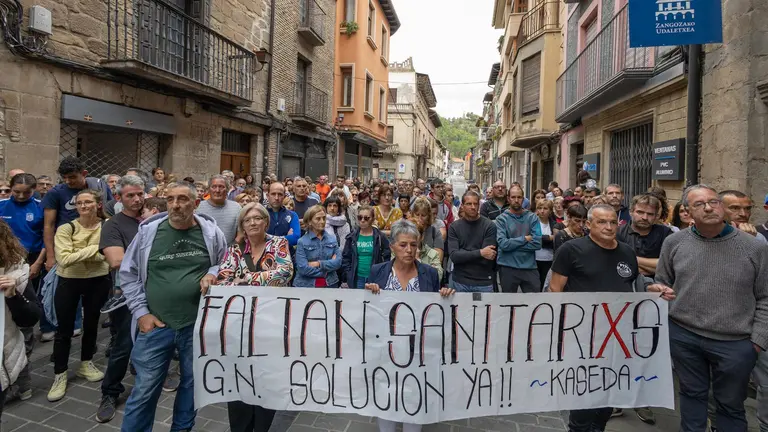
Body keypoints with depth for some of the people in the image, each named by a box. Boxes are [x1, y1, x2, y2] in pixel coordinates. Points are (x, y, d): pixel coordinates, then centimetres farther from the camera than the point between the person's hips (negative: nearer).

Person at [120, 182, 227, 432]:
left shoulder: (211, 232, -2)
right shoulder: (148, 231, -3)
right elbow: (128, 273, 4)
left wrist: (213, 273, -12)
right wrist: (141, 312, -2)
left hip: (199, 324, 1)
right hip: (155, 325, -1)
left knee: (192, 384, 18)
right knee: (145, 389, 7)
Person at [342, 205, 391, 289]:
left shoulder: (380, 237, -1)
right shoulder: (352, 237, 5)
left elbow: (387, 257, 0)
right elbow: (345, 258, 9)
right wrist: (348, 274, 0)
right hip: (356, 279, 2)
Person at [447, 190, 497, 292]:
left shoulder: (490, 226, -7)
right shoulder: (454, 226, -1)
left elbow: (486, 259, -14)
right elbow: (454, 256, -13)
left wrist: (463, 255, -11)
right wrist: (479, 253, -21)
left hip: (483, 282, -1)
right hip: (459, 281, 1)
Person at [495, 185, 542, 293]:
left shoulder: (532, 218, 2)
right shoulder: (501, 219, -3)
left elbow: (537, 243, -11)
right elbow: (503, 244, -17)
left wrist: (512, 244, -12)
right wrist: (524, 239, -11)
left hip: (529, 267, 2)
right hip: (507, 268, -1)